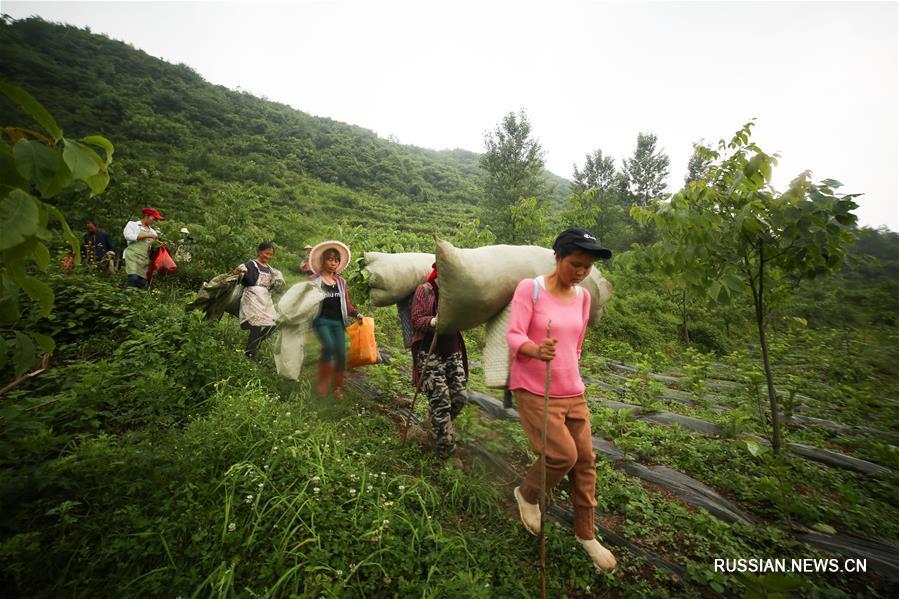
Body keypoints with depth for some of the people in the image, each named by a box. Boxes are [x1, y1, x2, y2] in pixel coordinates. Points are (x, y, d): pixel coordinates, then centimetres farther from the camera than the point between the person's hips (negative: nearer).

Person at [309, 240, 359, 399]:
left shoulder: (341, 281, 14)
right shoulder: (314, 280, 3)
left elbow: (346, 303, 14)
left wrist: (356, 314, -1)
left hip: (338, 321, 4)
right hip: (322, 320, -3)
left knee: (341, 353, -3)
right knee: (329, 347, -24)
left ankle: (338, 387, 14)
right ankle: (323, 382, -4)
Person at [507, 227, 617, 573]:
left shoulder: (583, 296, 7)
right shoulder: (529, 288, -11)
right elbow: (514, 337, -17)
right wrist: (536, 350, -37)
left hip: (573, 392, 6)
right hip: (534, 391, -6)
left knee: (584, 460, 9)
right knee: (563, 455, -11)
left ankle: (586, 534, 32)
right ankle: (527, 495, 21)